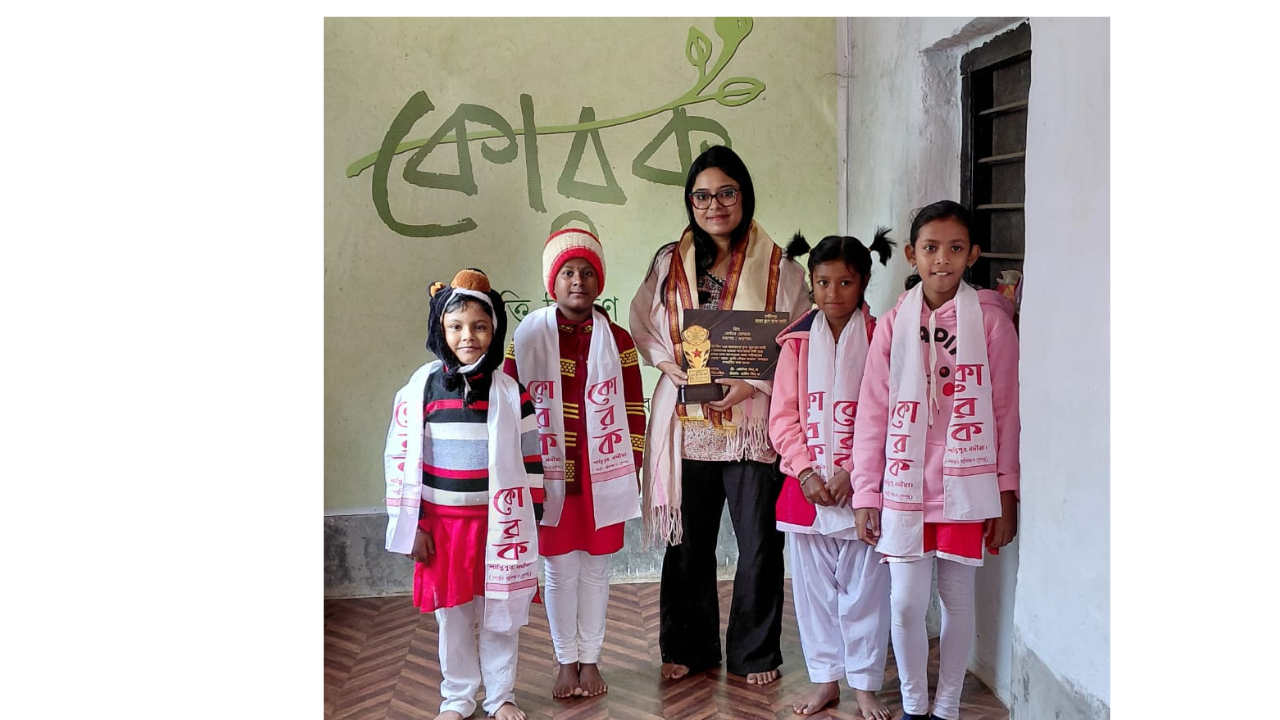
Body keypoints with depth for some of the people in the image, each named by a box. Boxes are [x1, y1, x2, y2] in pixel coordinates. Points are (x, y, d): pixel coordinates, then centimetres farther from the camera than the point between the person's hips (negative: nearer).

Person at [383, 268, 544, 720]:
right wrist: (412, 526, -4)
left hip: (498, 524, 0)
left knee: (501, 614, 10)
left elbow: (530, 461, 1)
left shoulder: (511, 393, -4)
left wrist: (528, 522, 0)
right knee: (452, 616, 12)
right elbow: (401, 460, -2)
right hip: (442, 524, 0)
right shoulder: (421, 388, -4)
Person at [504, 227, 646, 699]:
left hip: (602, 477, 1)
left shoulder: (618, 340, 2)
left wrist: (633, 468, 2)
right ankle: (566, 663, 23)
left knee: (595, 569, 10)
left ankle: (590, 659, 25)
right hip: (550, 477, -1)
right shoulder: (527, 338, -2)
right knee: (559, 571, 8)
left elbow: (634, 409, 4)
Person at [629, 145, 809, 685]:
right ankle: (689, 647, 30)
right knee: (688, 543, 11)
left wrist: (753, 383, -15)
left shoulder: (779, 268, 0)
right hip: (686, 423, 2)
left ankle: (755, 654, 24)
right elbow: (641, 326, 12)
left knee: (759, 545, 5)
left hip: (752, 422, -2)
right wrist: (668, 362, -7)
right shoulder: (669, 263, 8)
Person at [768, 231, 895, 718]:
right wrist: (806, 470, -8)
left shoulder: (880, 339, -4)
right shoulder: (797, 340, 3)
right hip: (805, 486, 3)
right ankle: (824, 679, 26)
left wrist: (851, 472, -13)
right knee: (814, 587, 11)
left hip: (861, 485, -2)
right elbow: (783, 416, 2)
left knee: (864, 587, 6)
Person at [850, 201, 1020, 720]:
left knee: (957, 597, 11)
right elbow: (872, 412, 3)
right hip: (905, 489, 1)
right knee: (905, 603, 5)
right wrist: (866, 493, 2)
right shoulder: (894, 323, 1)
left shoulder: (991, 319, -3)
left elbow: (1007, 410, -1)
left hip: (966, 488, -1)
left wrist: (1007, 494, -2)